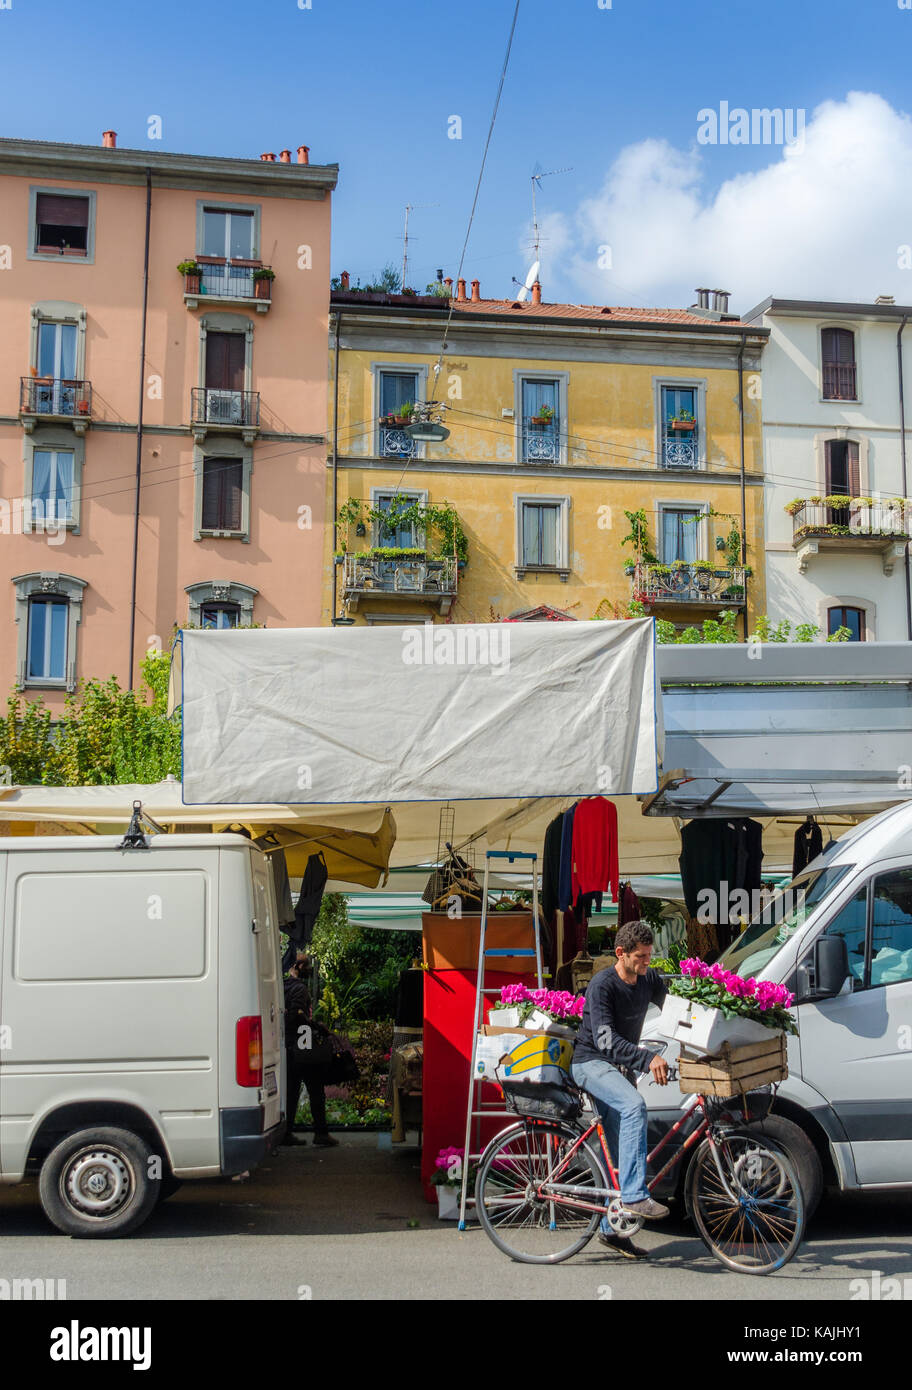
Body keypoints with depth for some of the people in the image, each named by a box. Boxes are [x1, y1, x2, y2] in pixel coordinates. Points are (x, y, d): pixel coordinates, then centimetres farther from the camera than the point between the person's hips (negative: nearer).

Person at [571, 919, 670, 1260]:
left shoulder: (649, 980, 1)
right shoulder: (602, 985, -20)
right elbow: (606, 1040, -29)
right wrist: (648, 1058, -42)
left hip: (620, 1068, 7)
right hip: (591, 1063, -7)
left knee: (620, 1149, 5)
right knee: (634, 1106, -33)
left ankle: (611, 1228, 15)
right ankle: (634, 1195, -35)